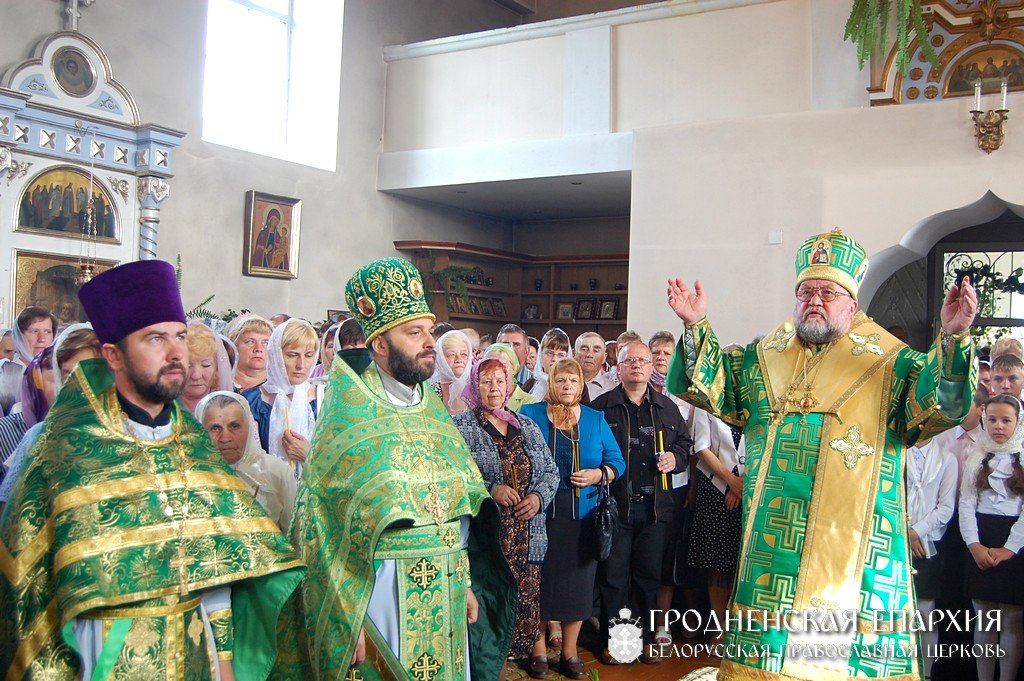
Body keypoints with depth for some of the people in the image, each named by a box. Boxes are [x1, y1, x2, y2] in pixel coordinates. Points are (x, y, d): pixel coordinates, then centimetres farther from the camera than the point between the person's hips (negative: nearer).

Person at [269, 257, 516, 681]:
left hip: (446, 595, 6)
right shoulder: (348, 420, -11)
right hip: (382, 595, -6)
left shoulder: (435, 411, 8)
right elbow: (322, 523, -13)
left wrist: (466, 584, 11)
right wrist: (348, 617, -15)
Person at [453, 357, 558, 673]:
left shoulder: (528, 427, 16)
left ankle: (521, 654, 19)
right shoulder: (461, 427, 1)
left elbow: (550, 471, 17)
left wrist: (539, 496, -1)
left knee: (526, 599, 4)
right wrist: (490, 490, -17)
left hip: (527, 536, 5)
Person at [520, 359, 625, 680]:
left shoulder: (596, 420, 10)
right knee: (539, 576, 4)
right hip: (540, 511, -2)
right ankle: (538, 647, 21)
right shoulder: (530, 414, 3)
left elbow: (617, 461, 9)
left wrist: (599, 474, -10)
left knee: (577, 578, 7)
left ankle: (570, 650, 22)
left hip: (582, 514, 2)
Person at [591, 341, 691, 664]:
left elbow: (684, 443, 19)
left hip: (655, 505, 3)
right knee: (613, 574, 3)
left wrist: (675, 458, -1)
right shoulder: (601, 406, 1)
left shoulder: (667, 408, 12)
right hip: (615, 504, -3)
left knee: (649, 574, 11)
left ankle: (645, 638, 24)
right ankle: (613, 640, 15)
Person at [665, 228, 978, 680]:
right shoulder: (761, 361, 14)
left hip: (854, 548, -3)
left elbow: (941, 404, -11)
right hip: (772, 546, 3)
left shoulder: (890, 365, 3)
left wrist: (952, 337, -27)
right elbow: (707, 383, 11)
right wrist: (696, 326, -5)